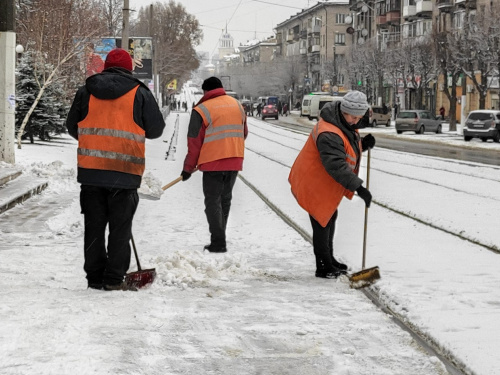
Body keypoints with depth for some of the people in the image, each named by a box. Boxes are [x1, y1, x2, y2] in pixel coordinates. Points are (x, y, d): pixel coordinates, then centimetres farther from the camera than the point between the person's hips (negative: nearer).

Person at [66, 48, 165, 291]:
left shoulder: (87, 91, 7)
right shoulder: (139, 93, 0)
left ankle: (95, 277, 12)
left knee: (94, 225, 10)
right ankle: (114, 279, 1)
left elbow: (72, 125, 15)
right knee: (120, 228, 3)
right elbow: (156, 129, 4)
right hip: (125, 171, -2)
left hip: (90, 170, 3)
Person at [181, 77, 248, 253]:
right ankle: (219, 238, 23)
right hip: (235, 161, 6)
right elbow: (243, 133, 18)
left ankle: (218, 243, -7)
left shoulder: (201, 110, -8)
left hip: (213, 162, -6)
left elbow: (194, 143, -7)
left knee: (213, 201, 0)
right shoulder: (237, 105, 10)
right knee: (225, 199, 16)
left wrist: (188, 168, 2)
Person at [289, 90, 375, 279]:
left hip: (325, 184, 11)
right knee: (322, 223, -3)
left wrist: (363, 143, -8)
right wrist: (358, 187, -44)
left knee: (330, 217, 22)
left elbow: (348, 148, 14)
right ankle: (323, 267, 7)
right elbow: (336, 166, -40)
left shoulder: (345, 124, 1)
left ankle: (329, 260, 37)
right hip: (313, 184, -11)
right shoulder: (329, 134, -33)